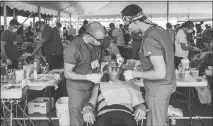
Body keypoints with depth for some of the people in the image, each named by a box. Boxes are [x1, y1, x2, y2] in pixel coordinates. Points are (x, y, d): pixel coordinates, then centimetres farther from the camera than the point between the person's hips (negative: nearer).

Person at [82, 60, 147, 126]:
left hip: (126, 115, 0)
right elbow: (91, 103, 19)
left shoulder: (130, 85, 33)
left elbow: (138, 103, 20)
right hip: (104, 115, 0)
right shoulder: (99, 86, 33)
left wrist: (141, 108, -6)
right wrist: (87, 110, -7)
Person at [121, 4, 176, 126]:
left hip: (158, 88, -9)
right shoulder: (159, 29, 3)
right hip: (167, 84, 9)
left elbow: (160, 73, -28)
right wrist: (144, 67, 16)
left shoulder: (149, 39, -25)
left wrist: (135, 74, -19)